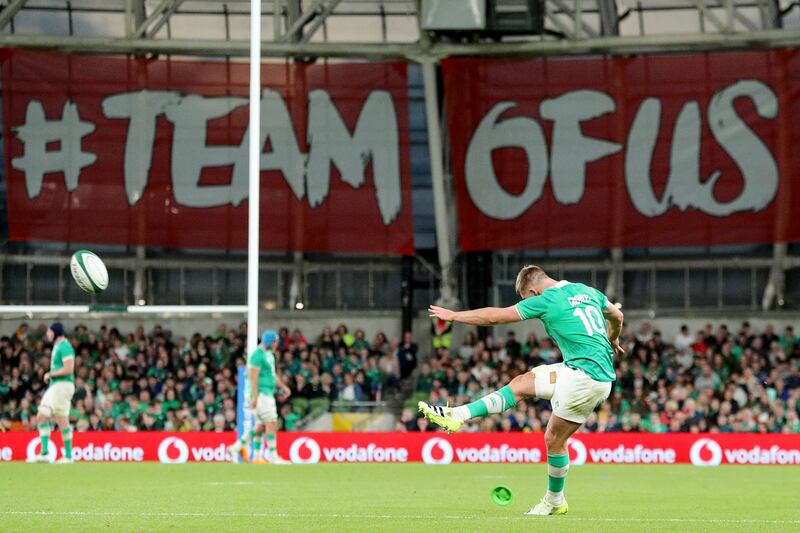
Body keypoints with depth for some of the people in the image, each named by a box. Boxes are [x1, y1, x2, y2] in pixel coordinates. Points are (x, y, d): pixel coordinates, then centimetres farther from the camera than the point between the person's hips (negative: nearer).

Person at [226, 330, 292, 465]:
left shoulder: (268, 355, 18)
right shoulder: (257, 355, -13)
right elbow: (253, 377, -19)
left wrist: (283, 386, 17)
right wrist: (254, 397, -23)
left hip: (267, 394, 10)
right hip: (260, 394, -10)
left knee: (261, 427, 11)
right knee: (272, 424, -10)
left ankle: (237, 447, 17)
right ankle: (273, 457, -7)